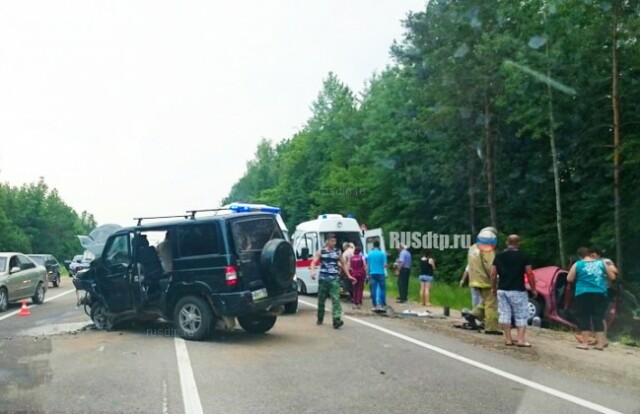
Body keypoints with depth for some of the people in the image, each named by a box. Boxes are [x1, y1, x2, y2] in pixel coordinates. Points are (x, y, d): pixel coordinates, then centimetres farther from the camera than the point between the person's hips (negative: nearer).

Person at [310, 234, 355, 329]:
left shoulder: (337, 252, 8)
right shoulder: (321, 252, 2)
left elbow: (343, 264, 18)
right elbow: (314, 262, -7)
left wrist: (349, 276, 14)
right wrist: (313, 271, -27)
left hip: (334, 279, 1)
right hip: (323, 279, 0)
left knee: (335, 299, -12)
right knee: (321, 300, 10)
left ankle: (337, 321, -19)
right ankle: (320, 319, 29)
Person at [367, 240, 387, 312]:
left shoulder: (370, 254, 3)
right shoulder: (382, 254, -6)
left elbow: (368, 265, 6)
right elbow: (385, 264, -9)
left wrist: (369, 273, 15)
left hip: (372, 274, 3)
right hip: (381, 273, -3)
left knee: (373, 290, 4)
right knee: (382, 289, 3)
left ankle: (374, 306, 5)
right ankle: (382, 305, -1)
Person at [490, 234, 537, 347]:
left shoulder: (499, 256, 6)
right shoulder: (522, 256, -3)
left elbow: (493, 273, 4)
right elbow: (529, 273, -6)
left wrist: (493, 288, 14)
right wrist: (533, 289, 3)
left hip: (502, 290, 3)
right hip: (518, 290, -3)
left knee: (504, 315, 7)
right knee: (521, 316, 5)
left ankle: (508, 339, 9)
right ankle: (520, 340, -1)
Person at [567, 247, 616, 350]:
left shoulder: (577, 264, 1)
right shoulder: (602, 263, 8)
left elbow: (569, 279, 3)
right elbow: (612, 277, 14)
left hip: (583, 294, -2)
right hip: (600, 294, 2)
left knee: (584, 318, 4)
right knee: (598, 319, 6)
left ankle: (584, 343, 6)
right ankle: (600, 344, 7)